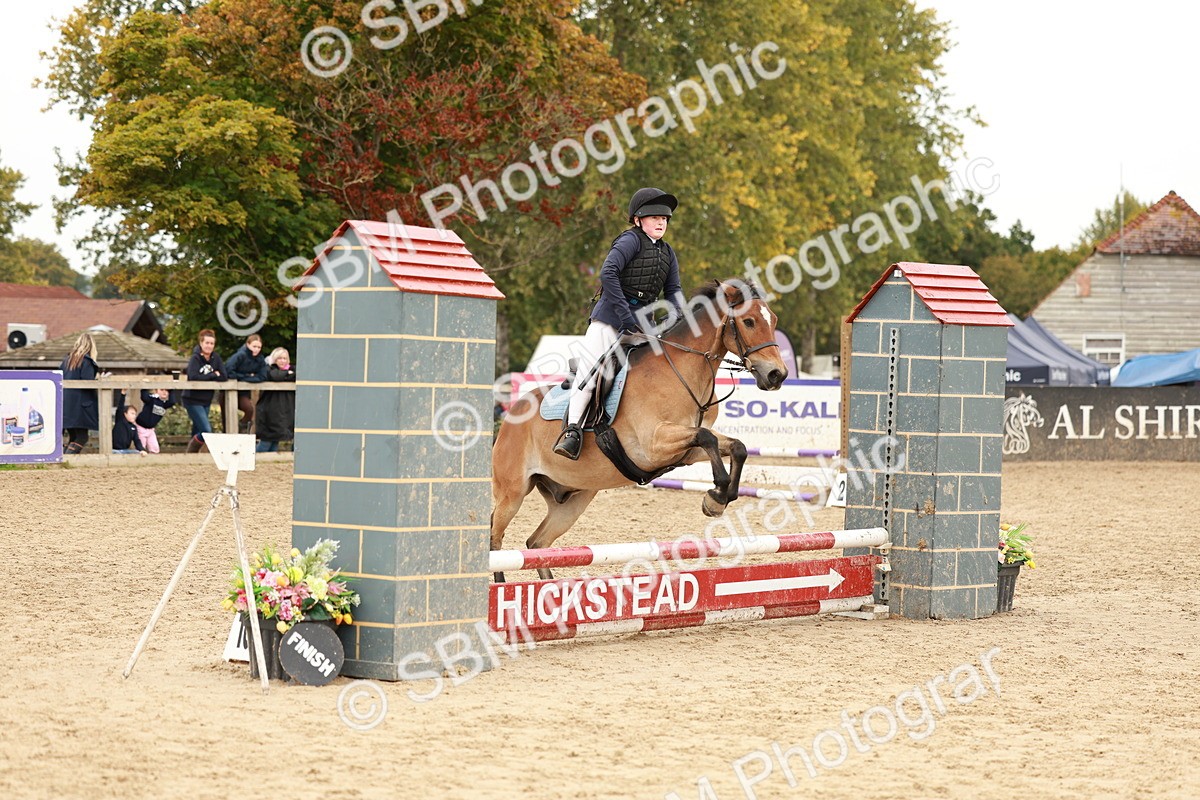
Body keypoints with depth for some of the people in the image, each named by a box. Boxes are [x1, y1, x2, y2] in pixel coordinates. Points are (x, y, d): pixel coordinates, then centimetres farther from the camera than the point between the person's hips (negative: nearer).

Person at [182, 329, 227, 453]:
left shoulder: (216, 358, 4)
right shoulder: (196, 358, -12)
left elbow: (223, 376, -5)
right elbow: (193, 376, -26)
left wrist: (205, 377, -13)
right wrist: (212, 375, -15)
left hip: (206, 401, 6)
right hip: (193, 400, -6)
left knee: (197, 433, 12)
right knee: (206, 431, -15)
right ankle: (190, 455, 0)